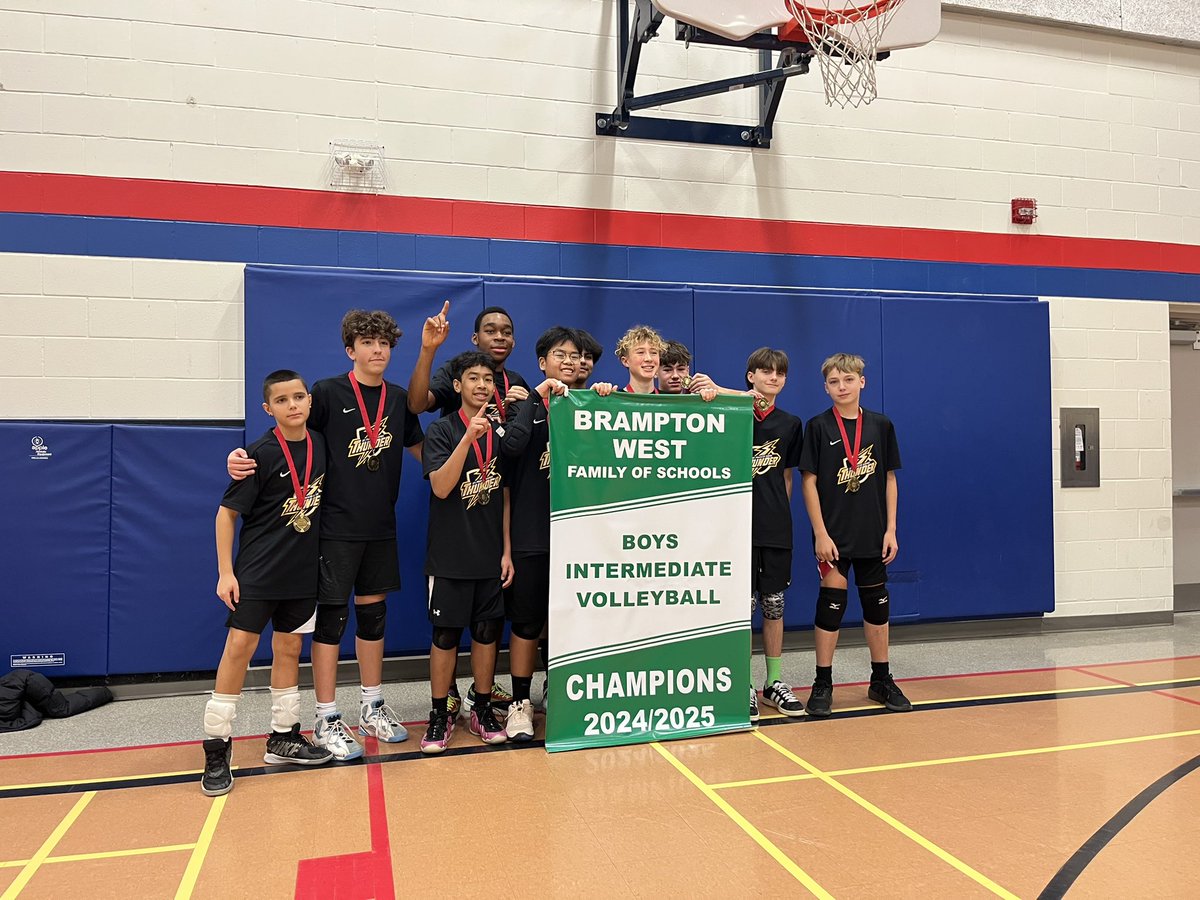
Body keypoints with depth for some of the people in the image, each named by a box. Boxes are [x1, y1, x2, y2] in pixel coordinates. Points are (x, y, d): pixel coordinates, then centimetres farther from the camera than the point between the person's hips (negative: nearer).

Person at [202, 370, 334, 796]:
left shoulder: (321, 445, 1)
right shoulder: (261, 453, -13)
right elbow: (227, 513, -9)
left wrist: (321, 551, 12)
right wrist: (225, 572, -12)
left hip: (303, 568, 5)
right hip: (258, 569, -5)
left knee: (288, 648, 13)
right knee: (239, 645, -6)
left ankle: (284, 738, 25)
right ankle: (216, 748, 5)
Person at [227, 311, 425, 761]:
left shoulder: (399, 399, 7)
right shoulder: (328, 392, -7)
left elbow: (420, 450, 16)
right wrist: (241, 456, -22)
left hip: (381, 526, 5)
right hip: (336, 525, -5)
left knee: (374, 613, 14)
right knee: (331, 617, 1)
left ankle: (372, 707, 28)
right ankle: (326, 720, 14)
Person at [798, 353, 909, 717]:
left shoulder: (881, 425, 3)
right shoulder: (818, 427, -5)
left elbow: (889, 479, 7)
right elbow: (808, 481, -6)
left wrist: (891, 529, 2)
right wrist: (820, 533, -11)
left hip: (873, 534, 3)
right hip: (833, 534, -3)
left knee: (876, 603, 12)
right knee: (831, 603, -1)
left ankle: (881, 680, 27)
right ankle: (822, 685, 12)